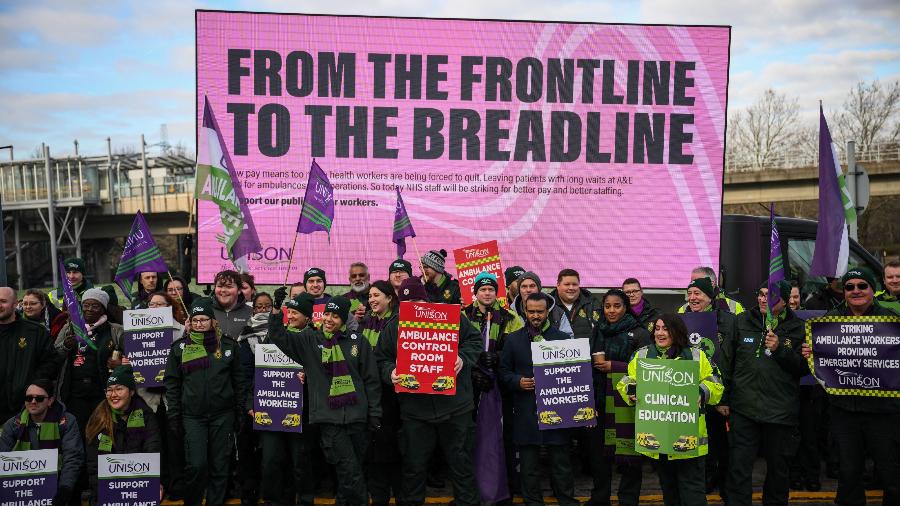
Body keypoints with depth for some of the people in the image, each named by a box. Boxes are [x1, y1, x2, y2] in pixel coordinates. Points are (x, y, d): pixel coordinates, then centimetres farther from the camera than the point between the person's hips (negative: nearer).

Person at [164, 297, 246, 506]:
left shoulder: (228, 344, 4)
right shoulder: (180, 347, 4)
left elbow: (238, 379, 7)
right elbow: (172, 384, 4)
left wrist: (241, 410, 3)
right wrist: (173, 417, -1)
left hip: (222, 415, 1)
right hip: (192, 416, -1)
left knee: (219, 465, 5)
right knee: (196, 465, -8)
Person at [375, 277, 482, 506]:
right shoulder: (393, 328, 4)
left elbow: (474, 340, 5)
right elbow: (382, 360, 10)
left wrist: (463, 358, -13)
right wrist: (390, 372, -11)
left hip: (454, 405, -1)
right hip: (415, 409, 1)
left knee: (460, 461, 10)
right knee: (413, 464, 12)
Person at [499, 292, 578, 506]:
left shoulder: (563, 339, 6)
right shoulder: (513, 339, 9)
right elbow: (504, 371, 9)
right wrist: (518, 382, -9)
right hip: (526, 411, 1)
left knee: (561, 462, 4)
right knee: (528, 465, 9)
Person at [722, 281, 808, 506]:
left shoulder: (797, 328, 1)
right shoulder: (743, 321, 3)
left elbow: (804, 368, -2)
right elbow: (726, 360, 6)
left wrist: (780, 349, -17)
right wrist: (723, 399, 5)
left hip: (781, 410, 0)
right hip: (744, 408, 0)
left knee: (779, 468, 13)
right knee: (739, 467, 0)